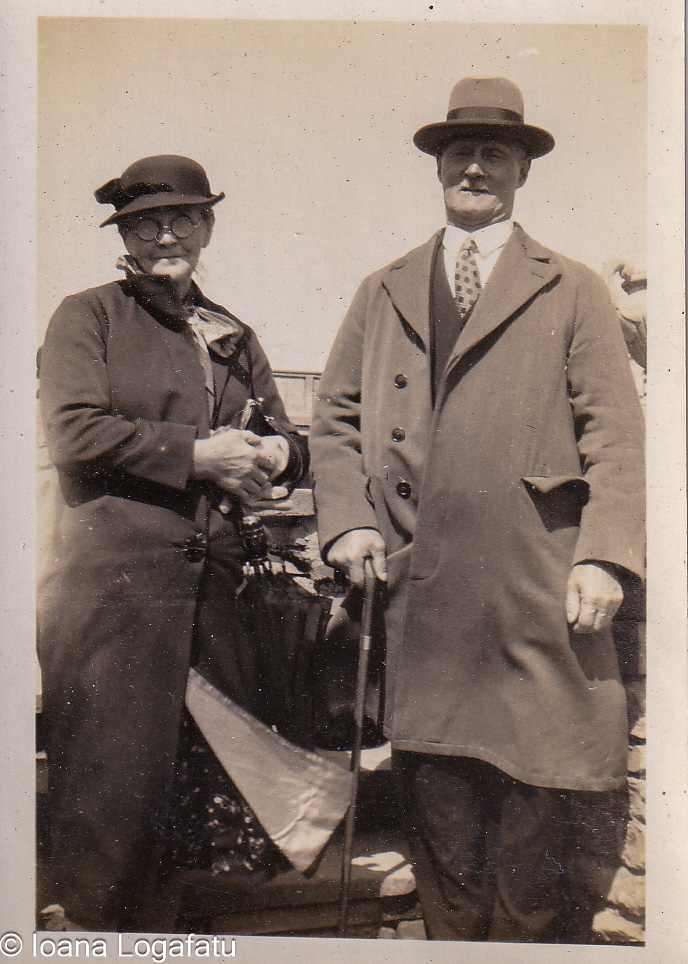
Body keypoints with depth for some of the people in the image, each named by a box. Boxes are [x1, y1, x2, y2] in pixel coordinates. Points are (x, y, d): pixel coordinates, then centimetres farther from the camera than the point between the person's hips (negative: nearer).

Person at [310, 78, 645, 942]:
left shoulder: (573, 291, 11)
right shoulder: (382, 293, 19)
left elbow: (616, 435, 4)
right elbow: (334, 418, 18)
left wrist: (606, 555, -9)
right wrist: (347, 521, 2)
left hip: (541, 599, -2)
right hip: (422, 589, 2)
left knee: (542, 827, 1)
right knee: (439, 822, 9)